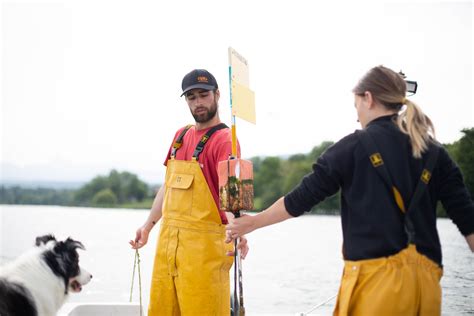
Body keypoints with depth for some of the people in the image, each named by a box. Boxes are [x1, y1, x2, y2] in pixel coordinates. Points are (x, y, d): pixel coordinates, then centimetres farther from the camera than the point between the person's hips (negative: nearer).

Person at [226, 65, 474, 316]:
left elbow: (301, 198, -1)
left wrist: (253, 222, 12)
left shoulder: (356, 146, -4)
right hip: (426, 279, 4)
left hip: (376, 274, -4)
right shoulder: (434, 153, 7)